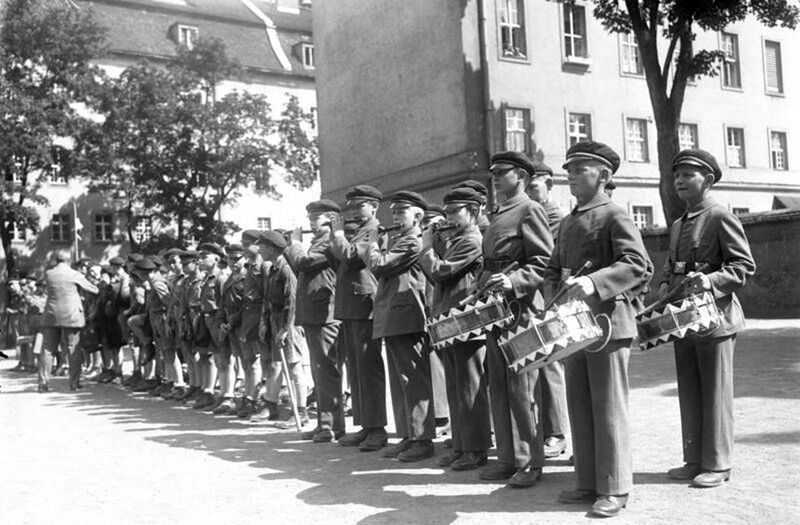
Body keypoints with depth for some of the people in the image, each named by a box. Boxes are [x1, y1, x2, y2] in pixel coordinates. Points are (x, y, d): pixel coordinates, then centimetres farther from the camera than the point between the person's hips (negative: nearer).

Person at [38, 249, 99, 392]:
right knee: (73, 349, 4)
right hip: (71, 316, -3)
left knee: (48, 349, 9)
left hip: (52, 316, 3)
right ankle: (74, 382, 4)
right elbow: (94, 290, 2)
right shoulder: (75, 275, -5)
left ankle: (43, 382, 7)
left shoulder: (48, 274, 2)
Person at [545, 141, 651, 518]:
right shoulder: (566, 223, 18)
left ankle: (614, 489, 8)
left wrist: (594, 282, -30)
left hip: (608, 321, -7)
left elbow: (638, 265, -17)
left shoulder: (614, 216, -5)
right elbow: (553, 270, 21)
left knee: (608, 409, -2)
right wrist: (555, 293, -1)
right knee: (579, 409, 11)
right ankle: (588, 483, 20)